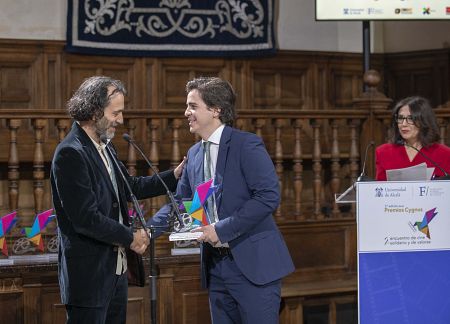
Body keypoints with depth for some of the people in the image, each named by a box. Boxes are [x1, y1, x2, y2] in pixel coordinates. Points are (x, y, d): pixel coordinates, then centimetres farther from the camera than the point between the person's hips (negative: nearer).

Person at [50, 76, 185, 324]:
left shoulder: (103, 148, 11)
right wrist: (130, 238, -12)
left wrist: (174, 176, 13)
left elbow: (131, 187, 22)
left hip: (115, 270, 9)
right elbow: (86, 219, -22)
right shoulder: (71, 153, -18)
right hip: (89, 274, -9)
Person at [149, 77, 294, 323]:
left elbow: (269, 196, -18)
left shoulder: (247, 145, -10)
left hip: (252, 263, -7)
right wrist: (147, 228, 2)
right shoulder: (194, 154, 12)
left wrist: (223, 229, -19)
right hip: (215, 265, 7)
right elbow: (180, 201, 18)